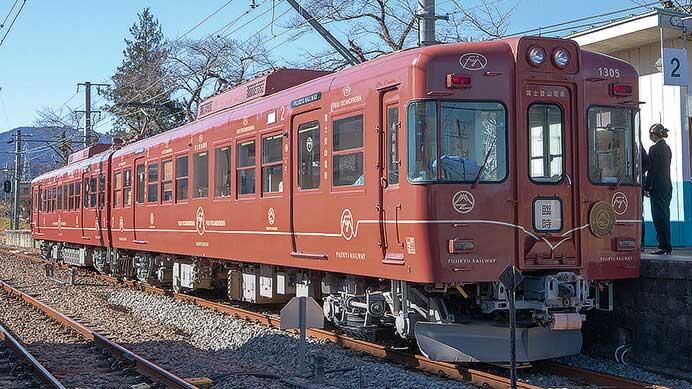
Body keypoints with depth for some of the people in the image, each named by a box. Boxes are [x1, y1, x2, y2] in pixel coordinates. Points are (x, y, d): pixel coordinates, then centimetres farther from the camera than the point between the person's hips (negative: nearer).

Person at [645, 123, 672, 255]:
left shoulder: (654, 149, -14)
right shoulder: (667, 148, 12)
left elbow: (652, 170, -15)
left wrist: (647, 187, -9)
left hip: (658, 187, -8)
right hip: (668, 186, 8)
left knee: (659, 217, -5)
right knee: (665, 216, 12)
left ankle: (665, 247, -5)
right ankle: (666, 246, 16)